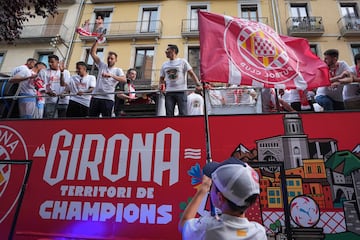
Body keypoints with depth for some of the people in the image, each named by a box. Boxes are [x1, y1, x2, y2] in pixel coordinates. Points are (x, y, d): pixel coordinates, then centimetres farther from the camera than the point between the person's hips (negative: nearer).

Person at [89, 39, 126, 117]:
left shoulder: (118, 70, 4)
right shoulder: (102, 65, 15)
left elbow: (124, 80, -17)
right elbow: (92, 53, 11)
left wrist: (111, 75, -29)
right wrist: (97, 40, 2)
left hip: (108, 98, -4)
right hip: (95, 97, 4)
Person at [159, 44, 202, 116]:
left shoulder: (182, 61, 8)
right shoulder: (164, 65, 20)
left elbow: (192, 73, 1)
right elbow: (161, 78, 22)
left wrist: (198, 84, -12)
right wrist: (161, 85, -1)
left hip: (181, 91, -3)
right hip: (169, 92, 4)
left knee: (183, 114, -8)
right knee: (169, 114, -1)